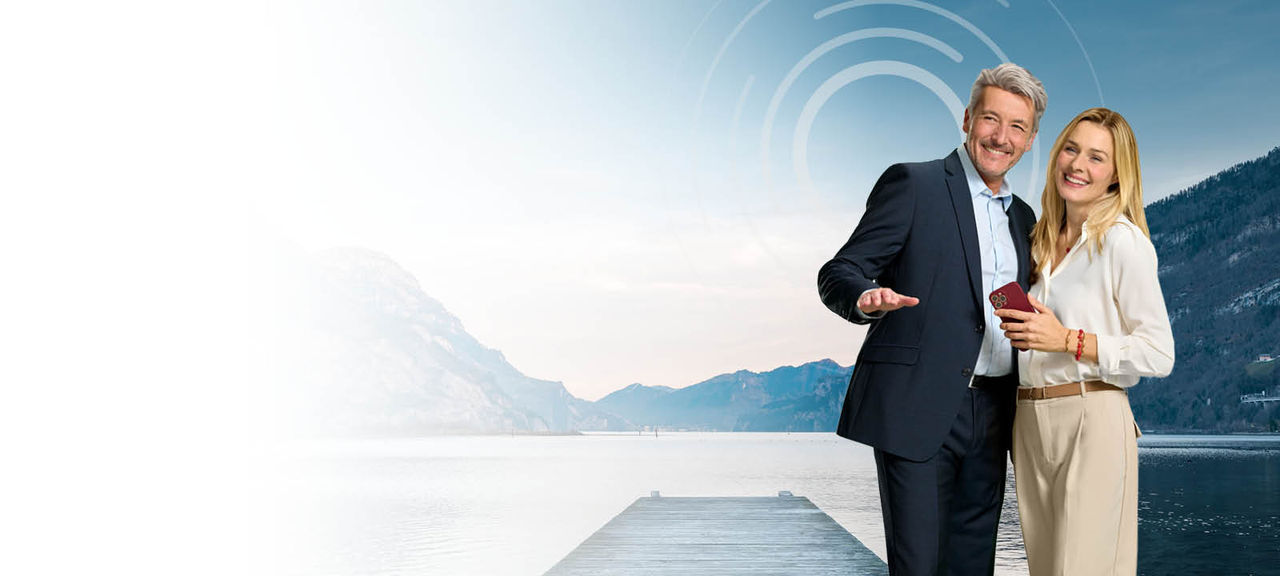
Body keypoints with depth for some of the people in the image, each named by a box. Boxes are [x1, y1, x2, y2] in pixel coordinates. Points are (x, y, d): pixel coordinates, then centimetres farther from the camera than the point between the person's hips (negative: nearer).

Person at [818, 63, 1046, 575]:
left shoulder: (1022, 216, 19)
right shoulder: (912, 184, -2)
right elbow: (838, 274, -8)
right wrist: (866, 299, -28)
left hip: (989, 417, 6)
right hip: (917, 409, -6)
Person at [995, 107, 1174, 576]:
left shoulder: (1122, 240, -8)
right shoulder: (1044, 239, 14)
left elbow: (1159, 353, -11)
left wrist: (1068, 340, -17)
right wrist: (1019, 329, 7)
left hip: (1091, 419, -7)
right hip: (1030, 423, 7)